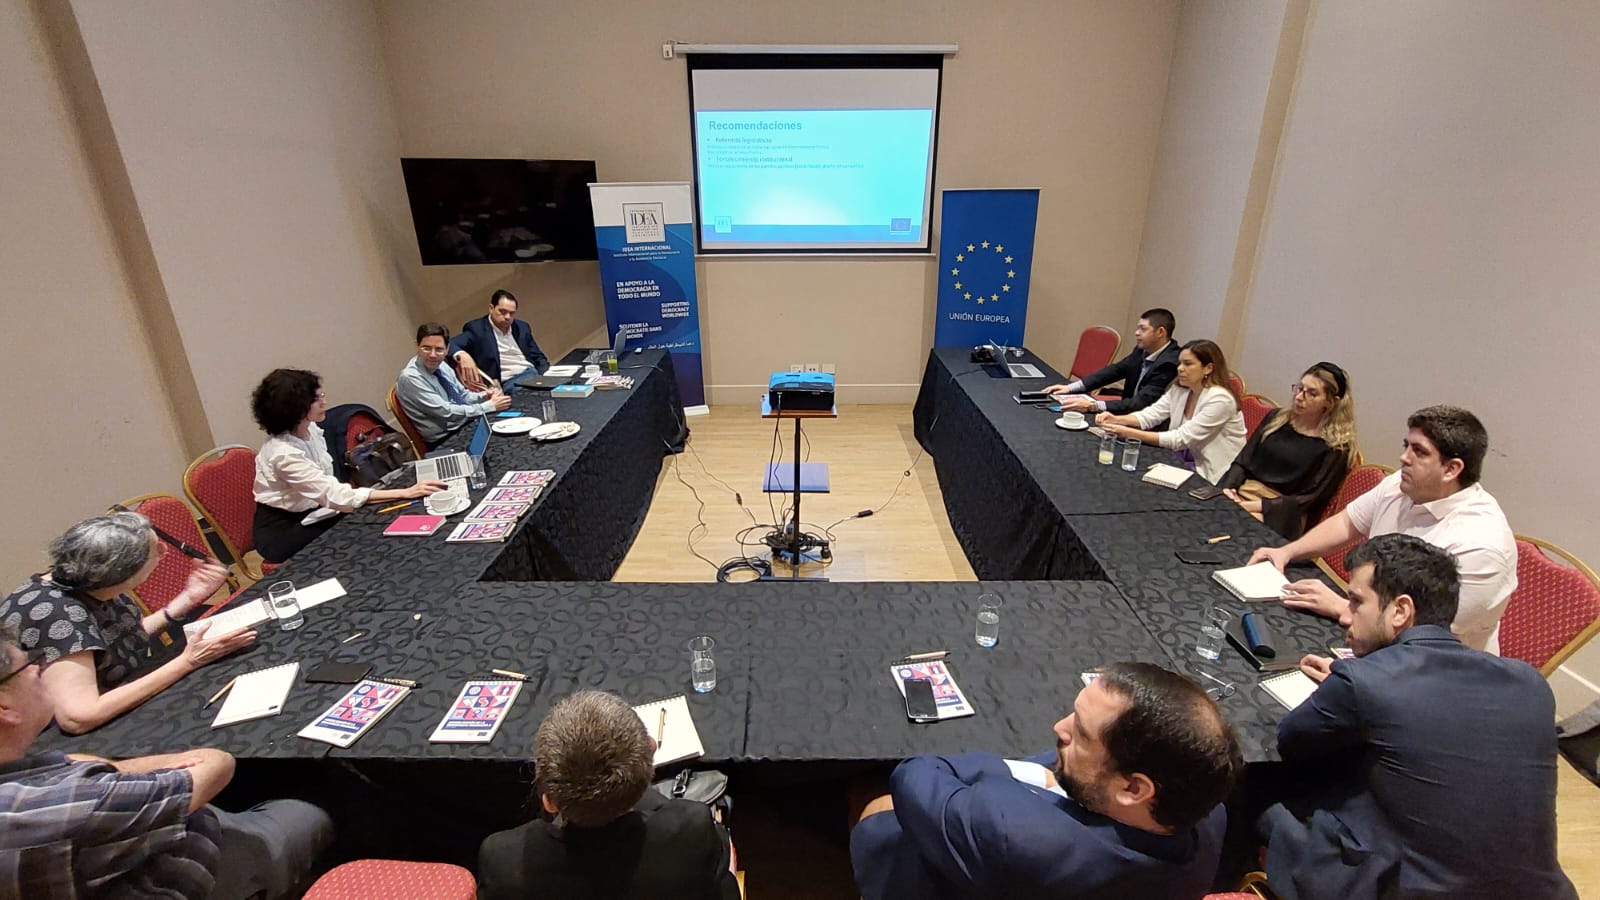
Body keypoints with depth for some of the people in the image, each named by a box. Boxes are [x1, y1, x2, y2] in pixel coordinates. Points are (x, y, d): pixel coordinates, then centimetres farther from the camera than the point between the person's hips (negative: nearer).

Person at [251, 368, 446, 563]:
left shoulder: (310, 429, -5)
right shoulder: (284, 454, -29)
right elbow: (336, 496, -34)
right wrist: (405, 493, -39)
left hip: (312, 513, 6)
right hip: (283, 531, -6)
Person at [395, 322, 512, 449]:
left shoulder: (441, 365, 4)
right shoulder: (410, 378, -18)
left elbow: (463, 395, 13)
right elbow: (446, 412, -21)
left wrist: (484, 396, -8)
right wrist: (490, 406, -19)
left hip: (467, 424, 7)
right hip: (444, 440, -7)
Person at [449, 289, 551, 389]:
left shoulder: (522, 327, 18)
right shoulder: (477, 328, 3)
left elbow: (539, 358, 21)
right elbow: (450, 345, -9)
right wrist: (462, 355, -33)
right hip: (508, 382, -5)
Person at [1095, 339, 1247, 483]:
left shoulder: (1220, 399, -22)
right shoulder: (1179, 389, 1)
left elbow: (1181, 439, -27)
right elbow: (1151, 415, -5)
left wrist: (1130, 433, -34)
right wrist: (1117, 419, -25)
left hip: (1213, 476, -6)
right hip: (1186, 462, 6)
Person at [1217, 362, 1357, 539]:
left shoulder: (1335, 447, 0)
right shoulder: (1277, 418, 13)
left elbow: (1309, 500, -5)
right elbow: (1242, 461, 10)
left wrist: (1258, 506, -16)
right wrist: (1227, 488, -9)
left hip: (1280, 514, -4)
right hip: (1240, 493, 4)